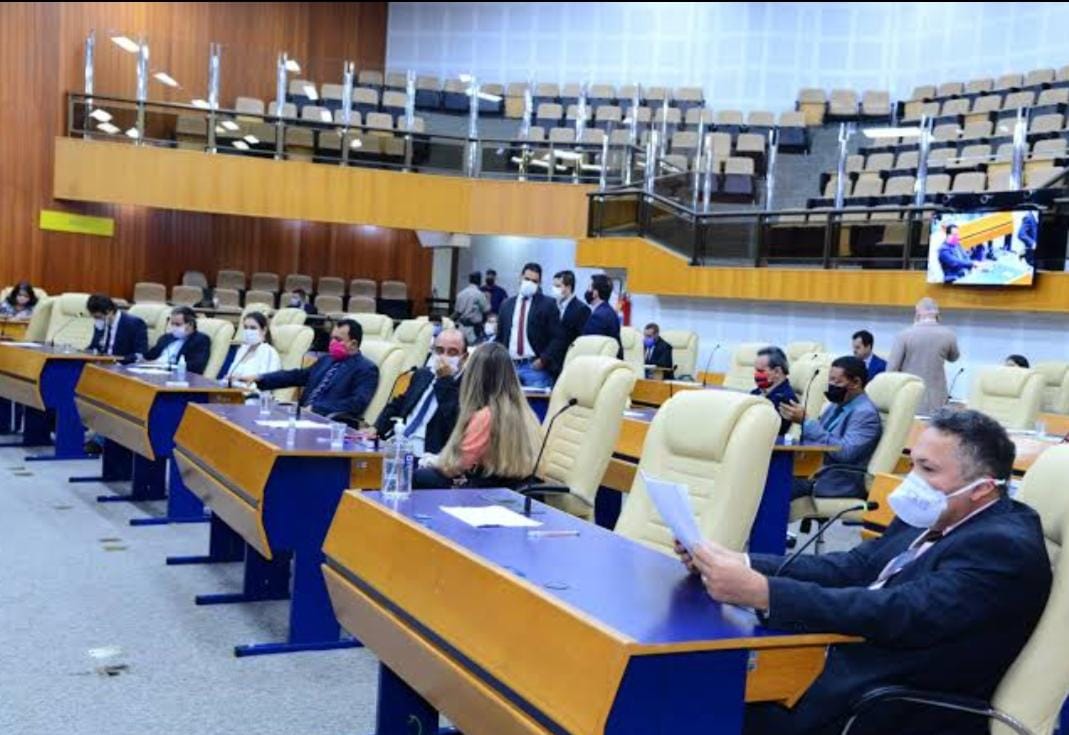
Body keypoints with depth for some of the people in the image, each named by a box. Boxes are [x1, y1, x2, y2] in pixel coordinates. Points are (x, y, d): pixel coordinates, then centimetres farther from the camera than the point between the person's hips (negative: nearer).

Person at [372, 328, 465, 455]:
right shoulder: (423, 374, 16)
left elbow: (453, 423, -22)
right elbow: (398, 404, 26)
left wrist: (446, 380, -20)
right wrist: (376, 429, 10)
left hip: (429, 456, -7)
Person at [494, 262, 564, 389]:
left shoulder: (548, 304, 0)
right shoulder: (507, 304, 14)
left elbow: (557, 338, -4)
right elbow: (500, 337, 18)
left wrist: (543, 360, -12)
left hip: (536, 367, -4)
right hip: (510, 366, 4)